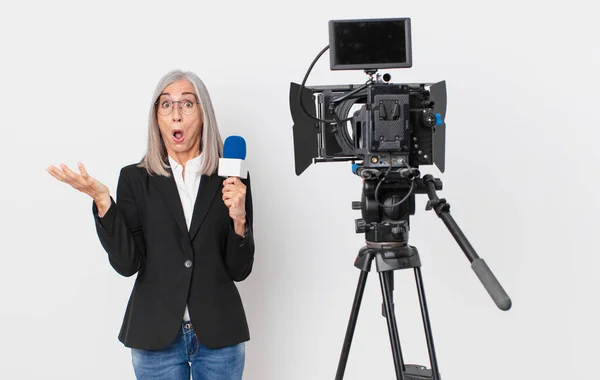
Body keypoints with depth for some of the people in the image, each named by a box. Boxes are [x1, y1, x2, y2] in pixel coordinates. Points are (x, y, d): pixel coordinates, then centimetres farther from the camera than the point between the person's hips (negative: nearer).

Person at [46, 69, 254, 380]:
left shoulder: (230, 179, 0)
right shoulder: (135, 178, 0)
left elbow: (239, 270, 1)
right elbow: (126, 263, -8)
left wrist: (238, 219, -15)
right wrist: (102, 200, -16)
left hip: (218, 334, 0)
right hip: (157, 336, 0)